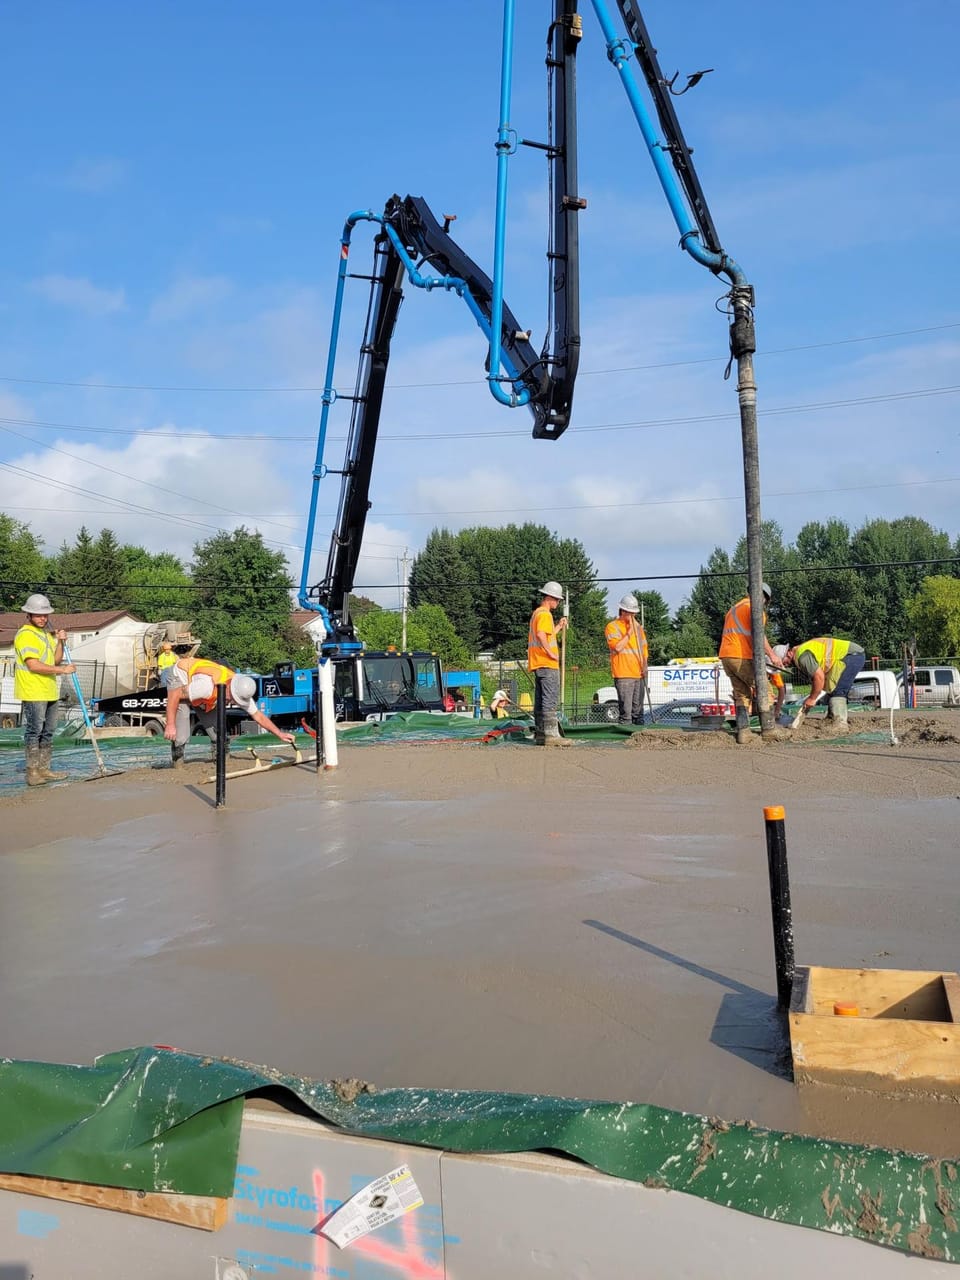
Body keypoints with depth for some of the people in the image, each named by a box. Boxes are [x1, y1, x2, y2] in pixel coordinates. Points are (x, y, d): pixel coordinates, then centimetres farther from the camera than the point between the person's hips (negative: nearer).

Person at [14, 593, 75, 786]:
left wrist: (60, 642, 1)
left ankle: (44, 770, 18)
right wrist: (62, 670, -17)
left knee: (47, 733, 11)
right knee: (34, 732, -6)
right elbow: (34, 665, -19)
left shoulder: (46, 634, 19)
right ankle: (32, 773, -3)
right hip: (33, 693, -9)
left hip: (50, 692, 9)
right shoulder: (25, 635, -10)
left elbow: (56, 660, 15)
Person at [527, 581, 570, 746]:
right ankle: (551, 734, -14)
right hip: (547, 664, -10)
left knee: (540, 701, 11)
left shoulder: (536, 613, 21)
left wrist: (559, 627, 30)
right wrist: (551, 653, -22)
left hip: (538, 664, 10)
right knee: (550, 700, -11)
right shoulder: (545, 614, -11)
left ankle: (540, 733, 14)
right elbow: (541, 635, -28)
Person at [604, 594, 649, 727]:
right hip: (623, 675, -6)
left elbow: (644, 647, 23)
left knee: (638, 709, 9)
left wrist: (644, 665, 8)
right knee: (626, 709, -11)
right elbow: (617, 647, -14)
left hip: (639, 674, 6)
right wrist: (629, 633, -11)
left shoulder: (637, 626, 19)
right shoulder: (612, 627, -1)